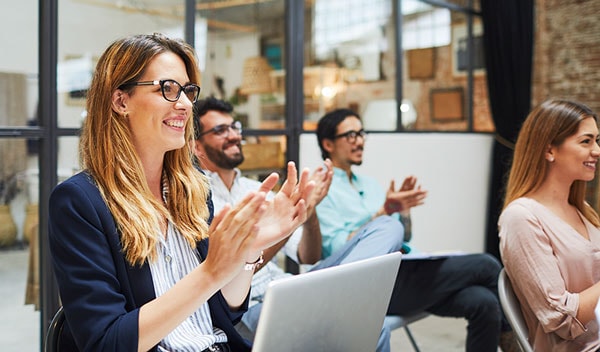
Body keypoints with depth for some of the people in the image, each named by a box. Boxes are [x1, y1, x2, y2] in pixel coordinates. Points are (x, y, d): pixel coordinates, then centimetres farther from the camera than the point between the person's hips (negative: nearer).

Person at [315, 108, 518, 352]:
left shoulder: (370, 184, 21)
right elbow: (336, 249, -14)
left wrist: (404, 210, -2)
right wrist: (383, 213, -18)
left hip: (404, 272, 7)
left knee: (483, 303, -18)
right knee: (485, 266, -12)